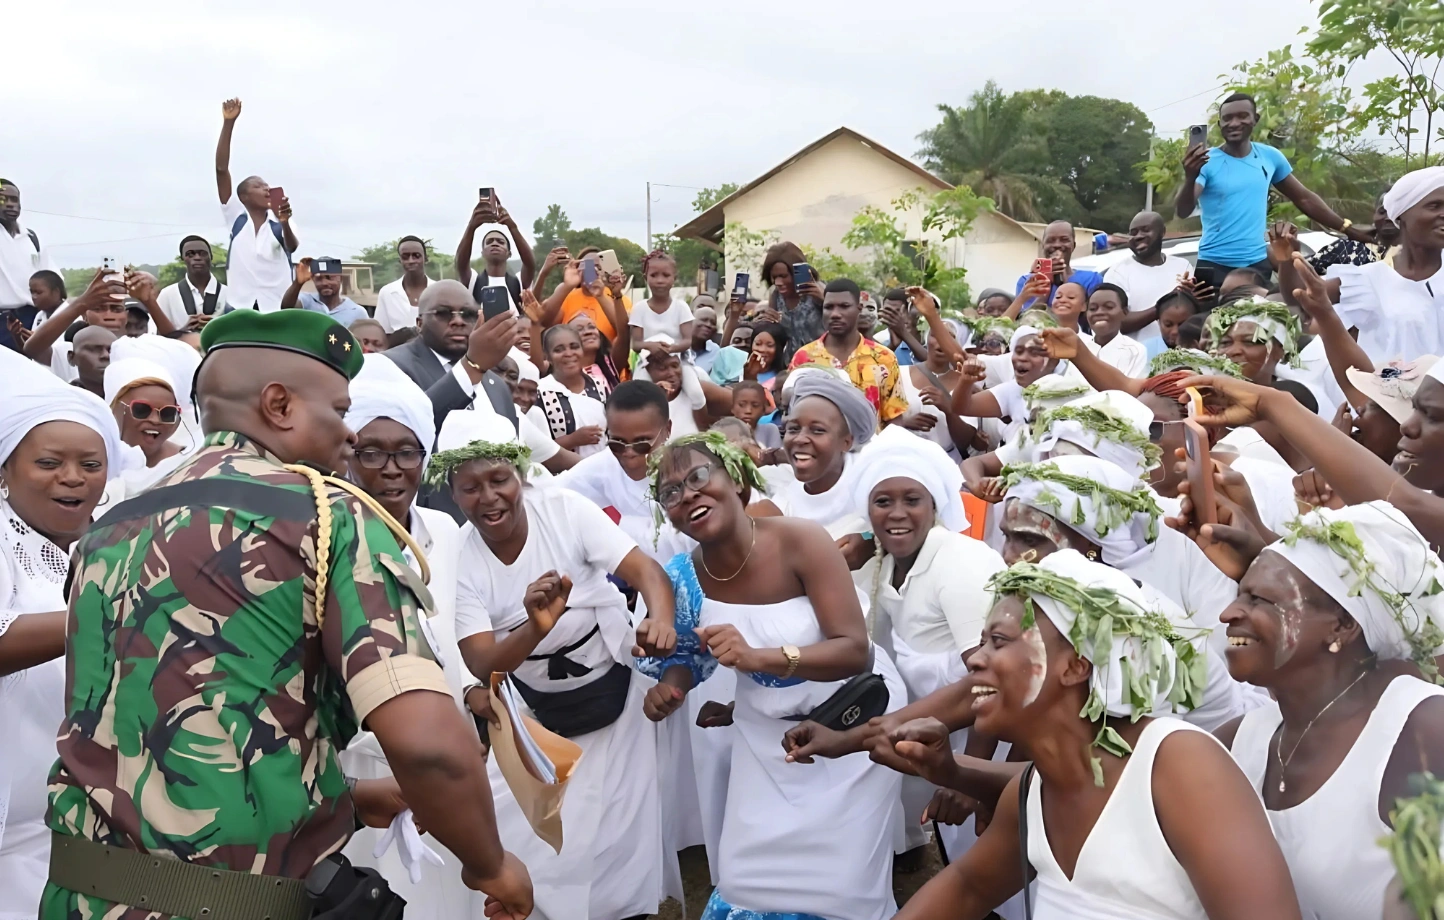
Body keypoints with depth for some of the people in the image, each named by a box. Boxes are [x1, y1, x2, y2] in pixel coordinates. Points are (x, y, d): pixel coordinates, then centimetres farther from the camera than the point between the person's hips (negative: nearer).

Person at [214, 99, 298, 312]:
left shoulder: (279, 228, 10)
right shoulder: (236, 217, 10)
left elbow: (293, 247, -13)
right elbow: (221, 169, 3)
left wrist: (284, 223, -35)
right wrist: (229, 122, -5)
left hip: (277, 311, 0)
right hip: (239, 309, 0)